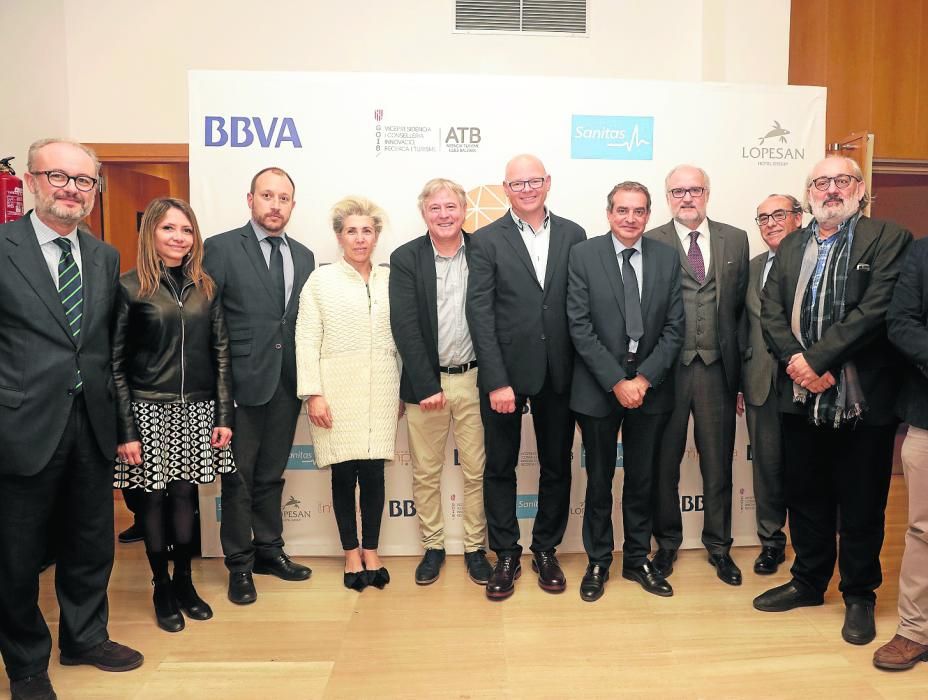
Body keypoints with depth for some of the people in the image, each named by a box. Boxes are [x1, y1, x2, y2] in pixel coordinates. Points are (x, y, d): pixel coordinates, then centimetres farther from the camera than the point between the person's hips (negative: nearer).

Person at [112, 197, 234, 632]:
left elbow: (220, 353, 7)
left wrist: (224, 415, 1)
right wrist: (125, 430, -9)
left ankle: (184, 580, 27)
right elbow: (115, 362, -5)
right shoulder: (130, 287, -5)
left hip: (197, 409, 3)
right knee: (153, 498, 8)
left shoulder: (206, 288, 6)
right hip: (149, 410, -3)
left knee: (185, 494, 11)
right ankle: (161, 586, 25)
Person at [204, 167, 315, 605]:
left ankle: (269, 549, 31)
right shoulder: (221, 249, -5)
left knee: (271, 474, 16)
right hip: (243, 383, -4)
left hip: (287, 384, 5)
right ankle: (239, 564, 21)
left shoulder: (304, 256, 10)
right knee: (239, 477, 7)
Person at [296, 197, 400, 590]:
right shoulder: (321, 281, 3)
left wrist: (404, 390, 9)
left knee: (373, 472, 3)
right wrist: (313, 394, -8)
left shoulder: (390, 280, 9)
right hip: (337, 390, -1)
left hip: (381, 392, 2)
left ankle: (371, 552, 20)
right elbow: (307, 341, -2)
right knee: (344, 474, 3)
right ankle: (351, 554, 21)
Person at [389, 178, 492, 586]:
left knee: (477, 471, 8)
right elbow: (404, 327, -8)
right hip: (425, 381, 0)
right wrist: (427, 386, -13)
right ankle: (432, 547, 28)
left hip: (474, 379, 1)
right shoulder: (405, 258, -2)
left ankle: (475, 548, 26)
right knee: (425, 472, 10)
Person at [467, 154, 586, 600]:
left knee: (557, 466, 13)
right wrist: (497, 381, -14)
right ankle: (506, 555, 26)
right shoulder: (487, 240, -3)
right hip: (505, 373, -2)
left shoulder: (572, 235, 5)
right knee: (500, 468, 9)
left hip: (558, 374, 2)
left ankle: (546, 550, 31)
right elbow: (480, 314, -8)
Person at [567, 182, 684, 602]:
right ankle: (598, 562, 27)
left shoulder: (667, 258, 4)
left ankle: (638, 559, 31)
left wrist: (644, 379, -11)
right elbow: (580, 327, -10)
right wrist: (616, 382, -14)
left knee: (642, 480, 13)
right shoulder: (583, 255, -4)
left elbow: (674, 328, 0)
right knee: (599, 480, 10)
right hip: (598, 389, -2)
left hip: (650, 388, 2)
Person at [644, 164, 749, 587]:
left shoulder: (735, 240, 8)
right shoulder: (650, 243, -2)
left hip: (717, 368, 3)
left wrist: (739, 364, 5)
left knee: (718, 462, 12)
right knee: (664, 462, 10)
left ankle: (718, 545, 29)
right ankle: (667, 542, 28)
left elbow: (741, 303, 9)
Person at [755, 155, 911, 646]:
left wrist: (817, 359, -20)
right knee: (805, 496, 16)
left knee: (861, 504, 8)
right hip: (801, 397, 4)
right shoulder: (791, 246, 12)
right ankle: (808, 581, 34)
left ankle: (859, 595, 27)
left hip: (862, 399, -4)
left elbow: (875, 310, -16)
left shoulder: (887, 239, -3)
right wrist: (795, 361, -12)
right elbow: (770, 310, 3)